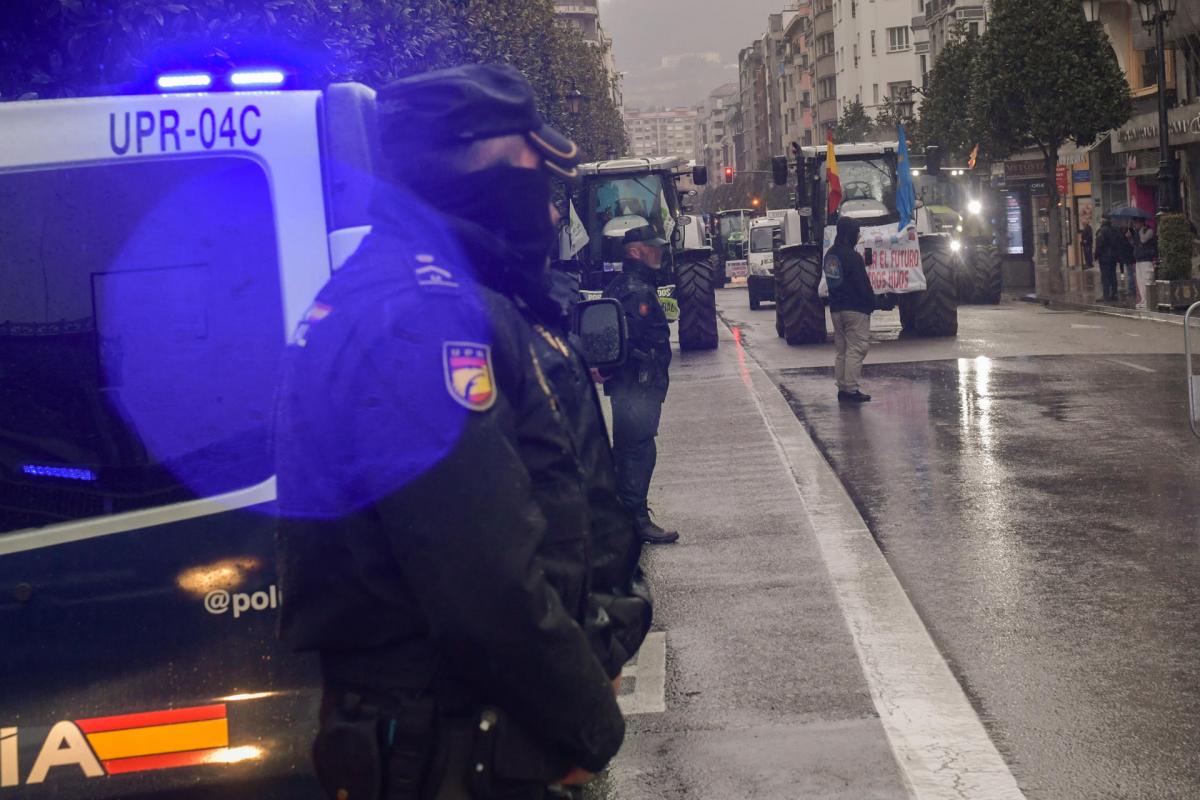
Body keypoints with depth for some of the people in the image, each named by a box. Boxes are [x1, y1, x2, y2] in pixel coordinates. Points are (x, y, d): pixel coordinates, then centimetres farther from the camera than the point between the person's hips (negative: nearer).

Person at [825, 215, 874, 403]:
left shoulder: (830, 255, 9)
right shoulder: (852, 256, -16)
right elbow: (863, 284, -15)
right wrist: (871, 303, -4)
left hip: (836, 308, 8)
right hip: (855, 309, -8)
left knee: (841, 350, 13)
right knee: (856, 349, -5)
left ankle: (842, 388, 14)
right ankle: (851, 390, -7)